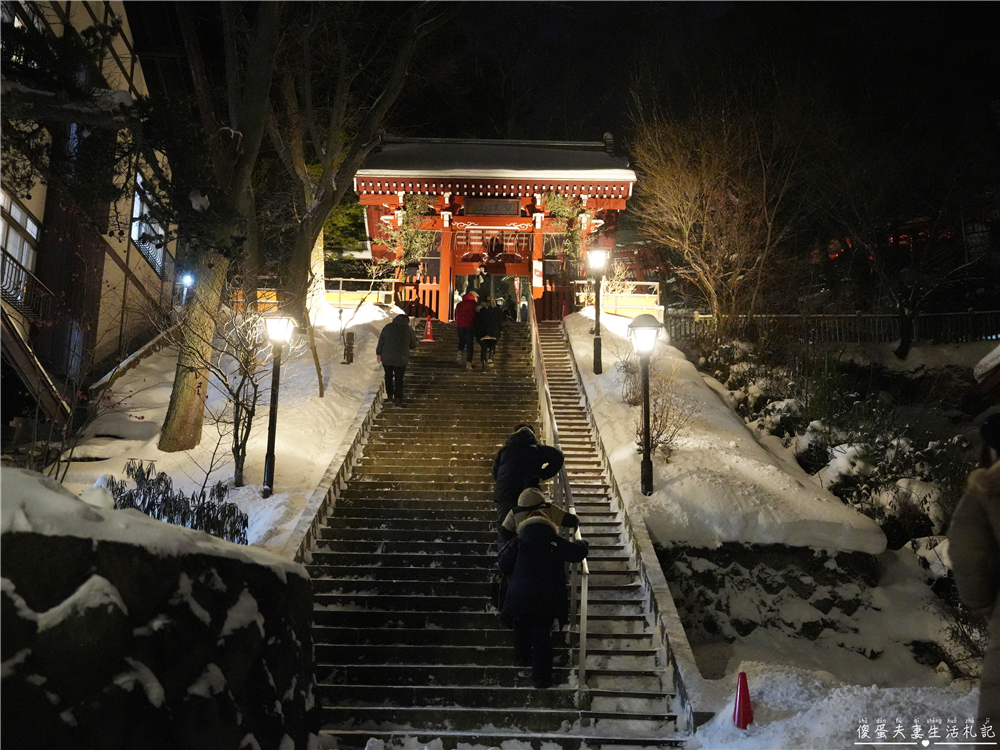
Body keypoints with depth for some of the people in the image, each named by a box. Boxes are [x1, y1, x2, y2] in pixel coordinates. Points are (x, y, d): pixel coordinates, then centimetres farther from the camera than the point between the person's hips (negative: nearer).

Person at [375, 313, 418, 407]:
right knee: (399, 379, 4)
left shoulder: (388, 327, 1)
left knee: (388, 377, 17)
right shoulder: (408, 329, -2)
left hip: (386, 358, 1)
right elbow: (413, 345, 7)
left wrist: (379, 353, 12)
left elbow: (380, 342, 3)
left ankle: (389, 396, 23)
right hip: (401, 359, -1)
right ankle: (398, 399, 0)